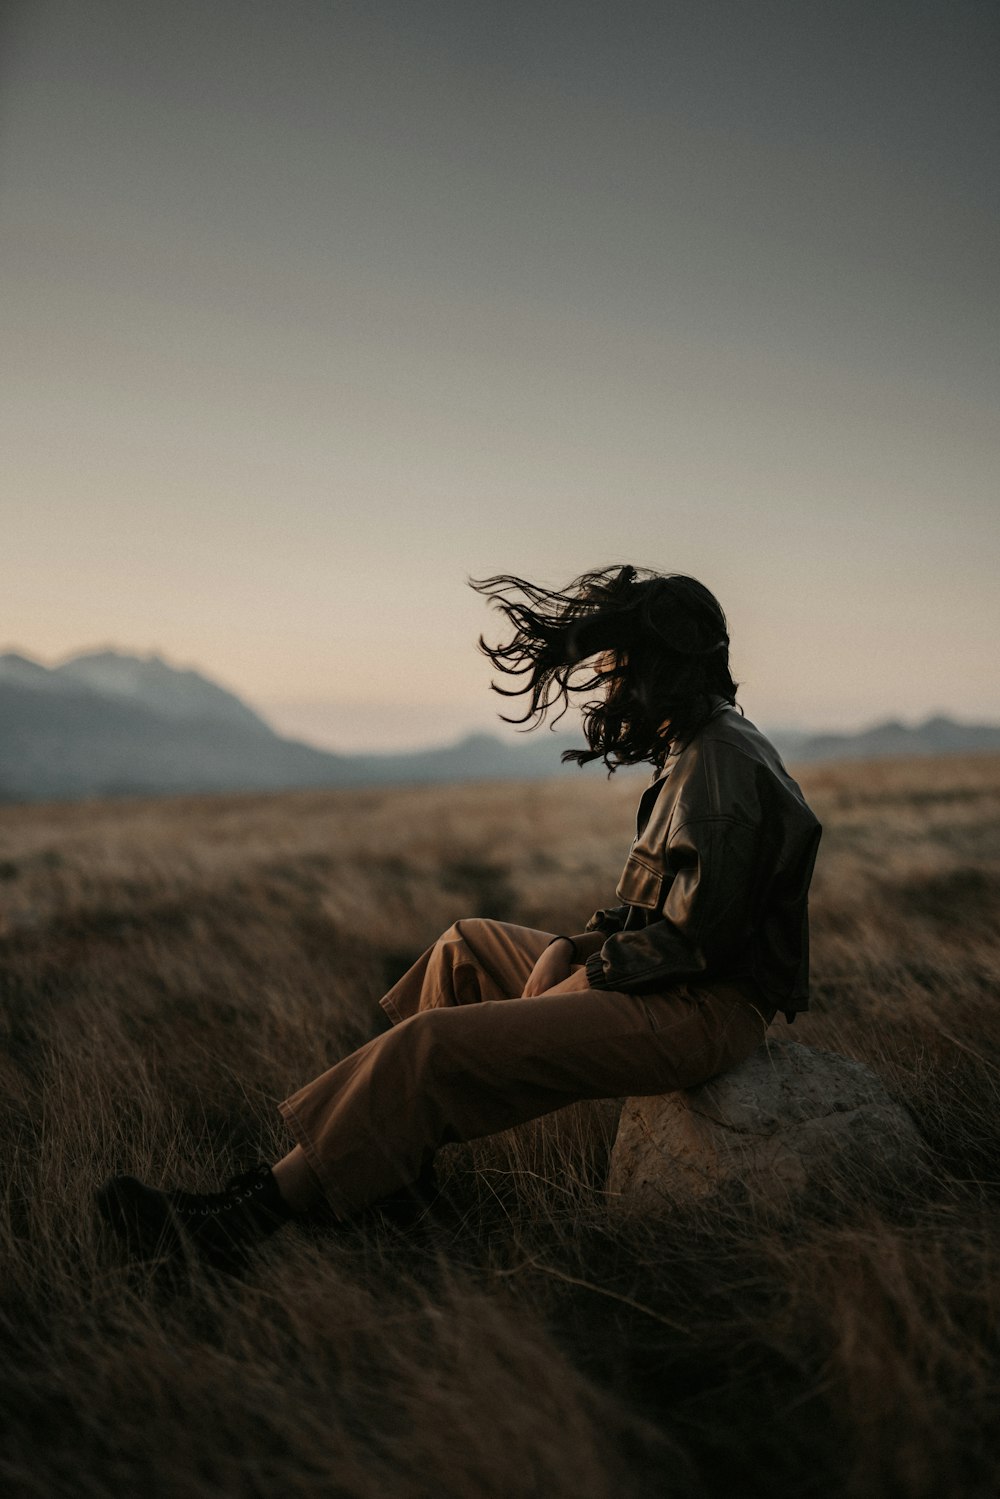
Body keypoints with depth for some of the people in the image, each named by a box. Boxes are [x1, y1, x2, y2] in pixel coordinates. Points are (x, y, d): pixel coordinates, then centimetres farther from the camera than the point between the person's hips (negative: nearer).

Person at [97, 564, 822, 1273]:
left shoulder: (719, 763, -18)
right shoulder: (700, 747, 14)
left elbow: (693, 936, -23)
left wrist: (581, 970, -12)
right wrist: (576, 946, 4)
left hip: (702, 1010, -10)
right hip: (678, 987, 11)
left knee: (434, 1044, -19)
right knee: (467, 946, 18)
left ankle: (247, 1216, -13)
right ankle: (401, 1165, 15)